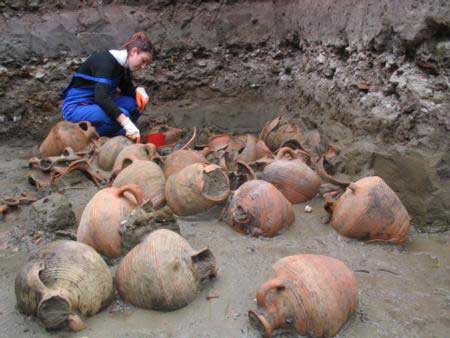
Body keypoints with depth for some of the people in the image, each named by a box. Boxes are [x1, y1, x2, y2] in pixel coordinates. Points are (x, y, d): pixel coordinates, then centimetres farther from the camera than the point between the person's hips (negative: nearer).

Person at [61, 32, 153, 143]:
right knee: (122, 115, -30)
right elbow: (101, 98, -36)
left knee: (137, 102, -7)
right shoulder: (106, 62, -24)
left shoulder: (122, 64, 2)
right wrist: (128, 124, -44)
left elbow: (127, 89, 17)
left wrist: (138, 90, -8)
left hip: (94, 105, 9)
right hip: (75, 108, -9)